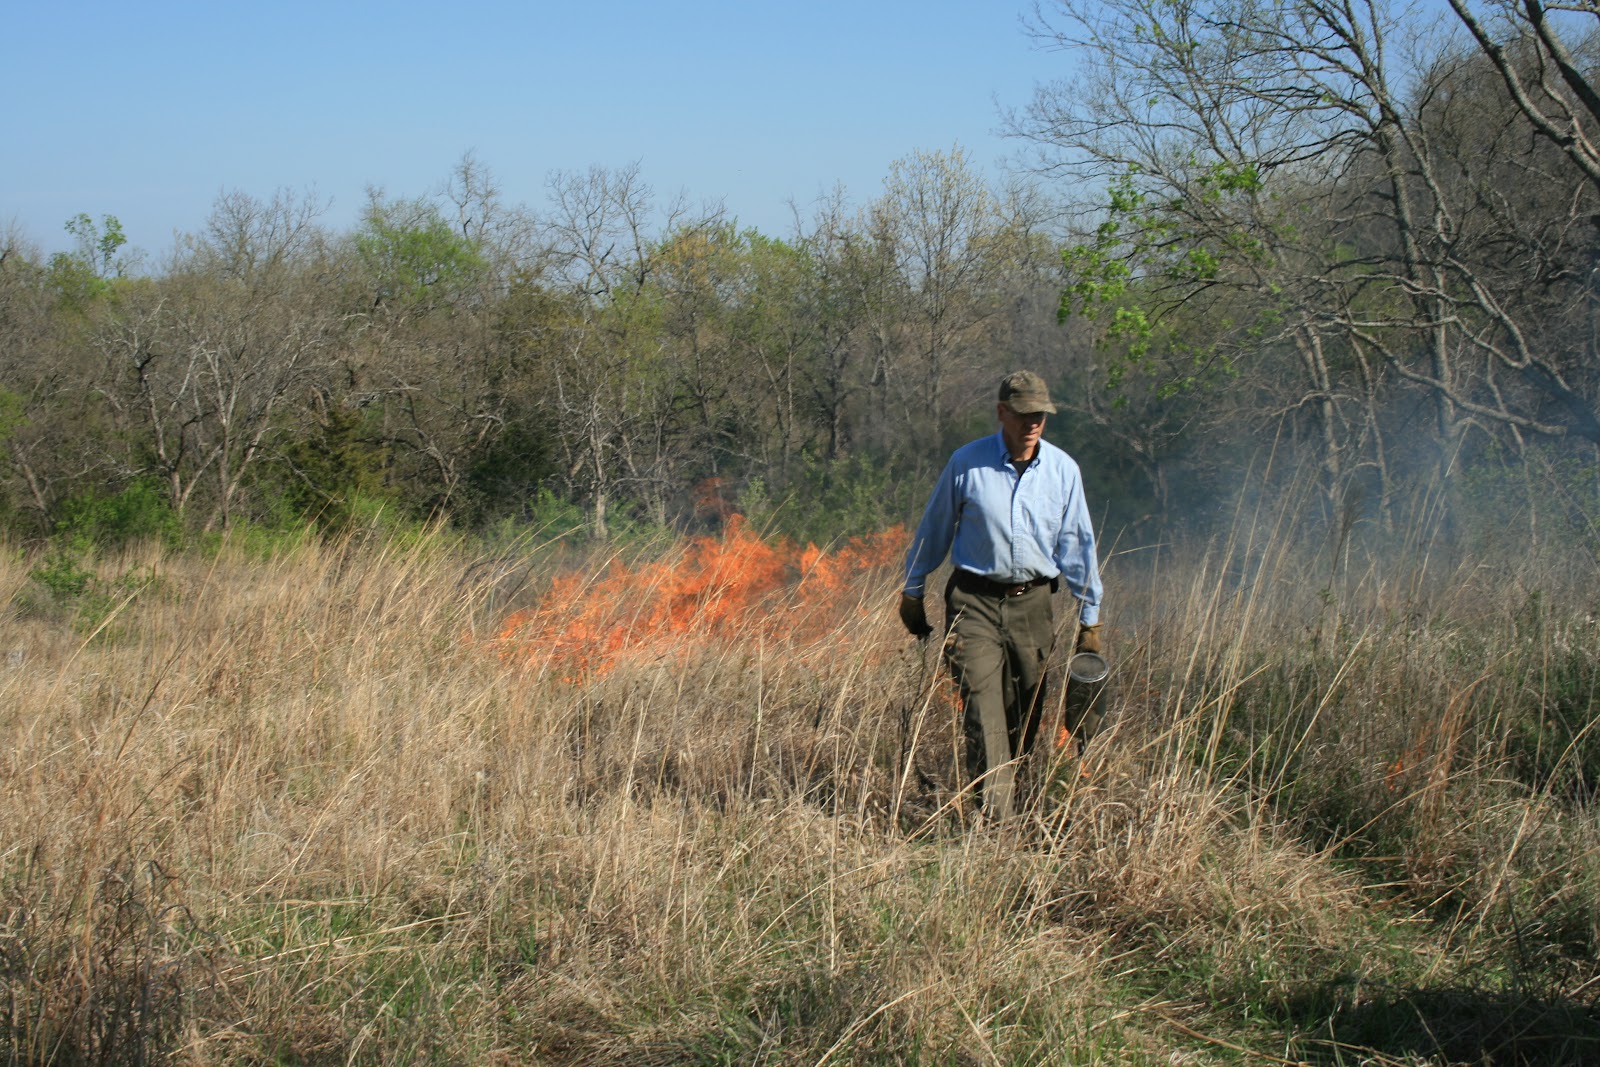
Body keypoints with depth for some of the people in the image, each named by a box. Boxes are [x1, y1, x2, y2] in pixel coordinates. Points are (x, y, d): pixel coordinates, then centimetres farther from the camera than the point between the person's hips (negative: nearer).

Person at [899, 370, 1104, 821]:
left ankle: (1009, 790, 26)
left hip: (1033, 603, 3)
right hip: (974, 601, -3)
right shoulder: (967, 463, -3)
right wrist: (913, 592, 14)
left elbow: (1078, 545, 8)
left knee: (1025, 713, 7)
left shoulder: (1063, 470, 3)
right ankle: (995, 815, -20)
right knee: (982, 705, -14)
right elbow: (933, 530, 9)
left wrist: (1090, 618, 8)